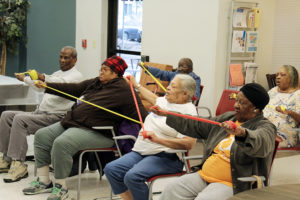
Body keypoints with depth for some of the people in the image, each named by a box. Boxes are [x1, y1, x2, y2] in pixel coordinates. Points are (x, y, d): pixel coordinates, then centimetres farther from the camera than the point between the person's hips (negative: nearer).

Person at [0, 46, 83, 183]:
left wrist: (44, 78, -43)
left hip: (55, 116, -9)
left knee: (20, 119, -27)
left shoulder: (76, 75, -5)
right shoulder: (57, 74, 25)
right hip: (40, 112, 10)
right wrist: (24, 78, 16)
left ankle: (18, 164, -27)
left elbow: (62, 84, -28)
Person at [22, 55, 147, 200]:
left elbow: (139, 113, -19)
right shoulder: (95, 83, 17)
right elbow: (73, 89, 23)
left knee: (61, 143, -31)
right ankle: (44, 182, 9)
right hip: (72, 123, 10)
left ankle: (61, 188, -14)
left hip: (97, 133, -10)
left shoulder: (123, 90, -11)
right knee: (42, 135, 3)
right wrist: (47, 86, 22)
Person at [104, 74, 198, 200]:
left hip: (165, 157, -9)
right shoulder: (165, 101, 14)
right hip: (141, 152, 9)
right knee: (110, 169, -9)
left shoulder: (188, 111, -12)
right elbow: (154, 99, 40)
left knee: (132, 176, -32)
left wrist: (158, 139, -31)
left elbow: (189, 143, -26)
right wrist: (136, 85, 50)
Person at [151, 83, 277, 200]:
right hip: (205, 175, 7)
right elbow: (196, 126, 21)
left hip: (232, 184, -7)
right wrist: (166, 114, 18)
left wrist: (242, 133, -52)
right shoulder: (227, 117, 15)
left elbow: (261, 143, -31)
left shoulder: (266, 127, -6)